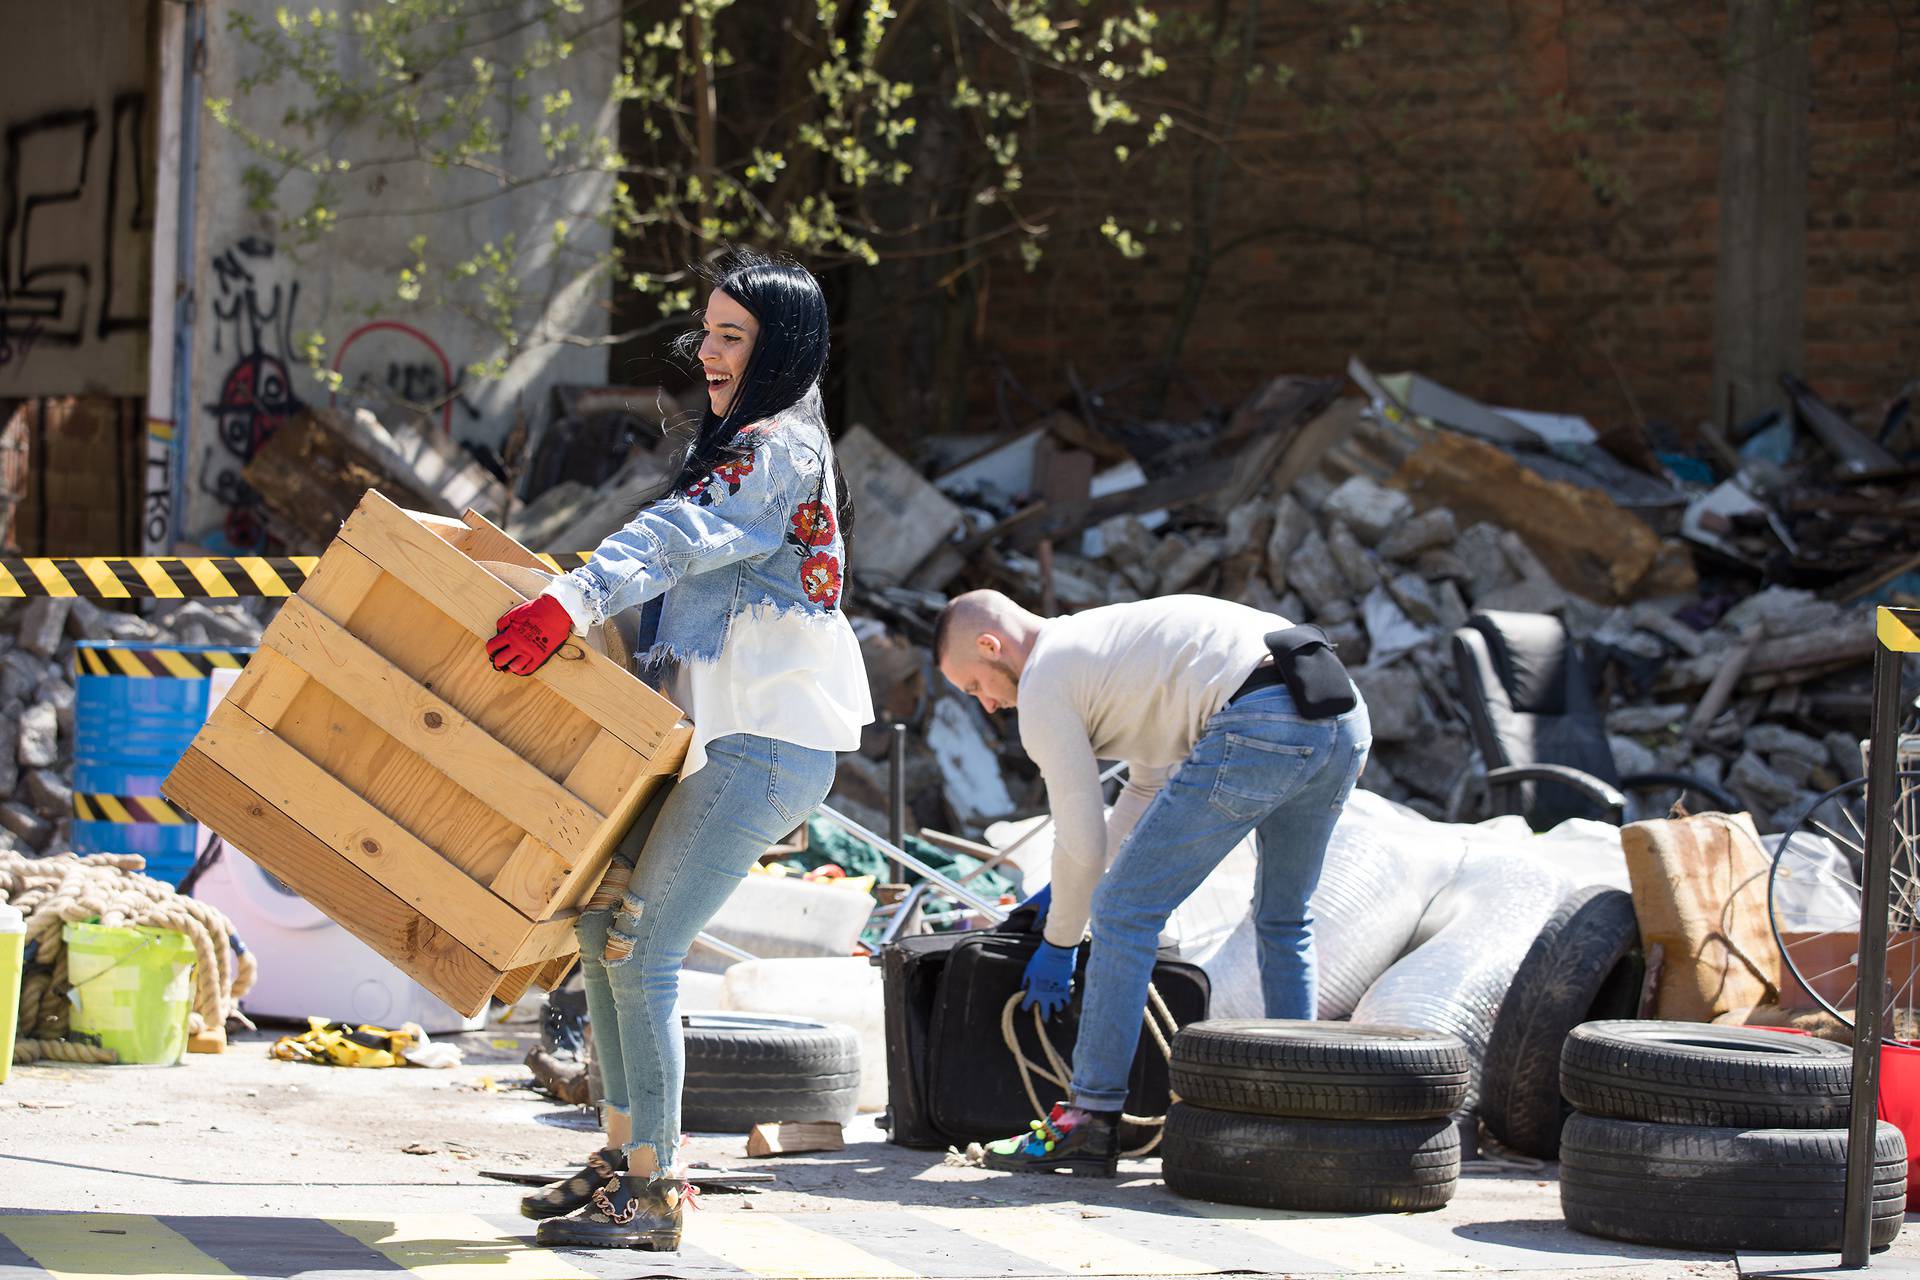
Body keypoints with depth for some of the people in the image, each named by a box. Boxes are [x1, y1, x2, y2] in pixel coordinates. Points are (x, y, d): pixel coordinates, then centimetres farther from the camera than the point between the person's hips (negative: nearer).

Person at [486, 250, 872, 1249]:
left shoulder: (779, 447, -10)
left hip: (764, 747, -10)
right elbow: (686, 554, 25)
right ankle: (624, 1154, 18)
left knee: (641, 950, -13)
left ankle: (650, 1194, -8)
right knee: (603, 923, 10)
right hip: (713, 735, 10)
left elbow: (678, 536, -27)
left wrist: (573, 601, -41)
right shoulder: (743, 446, 23)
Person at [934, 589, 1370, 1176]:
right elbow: (1151, 785, 45)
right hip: (1344, 713, 9)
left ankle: (1090, 1122, 6)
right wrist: (1071, 884, 47)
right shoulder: (1104, 639, 35)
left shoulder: (1042, 685, 8)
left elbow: (1082, 839, 8)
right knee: (1285, 919, 27)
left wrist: (1058, 944, 22)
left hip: (1259, 726, -9)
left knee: (1125, 912, 3)